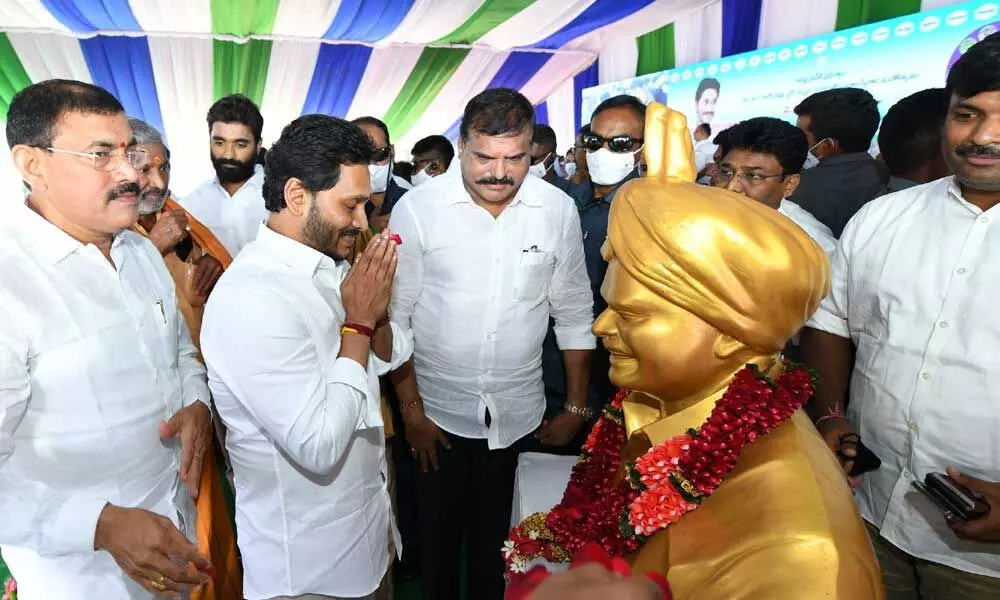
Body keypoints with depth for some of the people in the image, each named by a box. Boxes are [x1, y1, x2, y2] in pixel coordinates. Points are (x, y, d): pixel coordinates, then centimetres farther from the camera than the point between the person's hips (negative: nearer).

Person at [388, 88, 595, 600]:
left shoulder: (558, 210, -6)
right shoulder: (417, 208, -12)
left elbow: (574, 316, 3)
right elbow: (396, 317, -6)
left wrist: (576, 408, 5)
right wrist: (411, 410, -5)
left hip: (518, 415, 1)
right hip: (437, 411, -1)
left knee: (498, 541, 17)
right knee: (438, 537, 17)